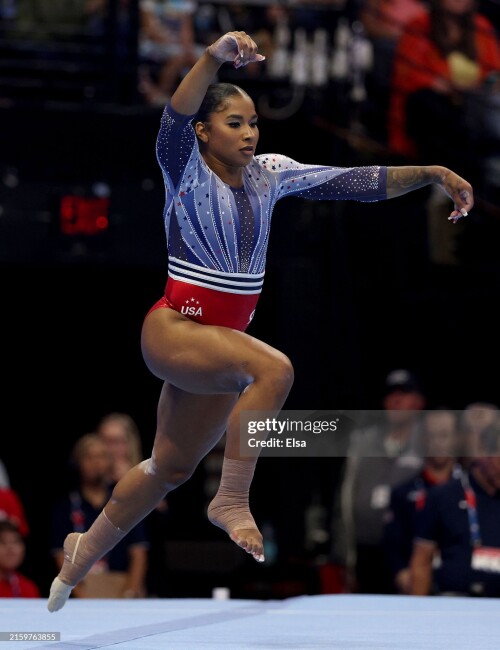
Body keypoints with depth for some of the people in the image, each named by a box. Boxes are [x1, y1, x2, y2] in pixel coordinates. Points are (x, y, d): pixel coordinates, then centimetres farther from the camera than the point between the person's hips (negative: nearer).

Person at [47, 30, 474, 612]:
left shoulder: (268, 175, 4)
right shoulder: (188, 174, -12)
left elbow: (356, 182, -1)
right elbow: (174, 124, -33)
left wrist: (431, 174, -12)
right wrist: (215, 56, -49)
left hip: (223, 338, 7)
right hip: (174, 330, -7)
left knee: (170, 468, 18)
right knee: (274, 368, -34)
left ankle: (85, 552, 38)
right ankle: (232, 501, -24)